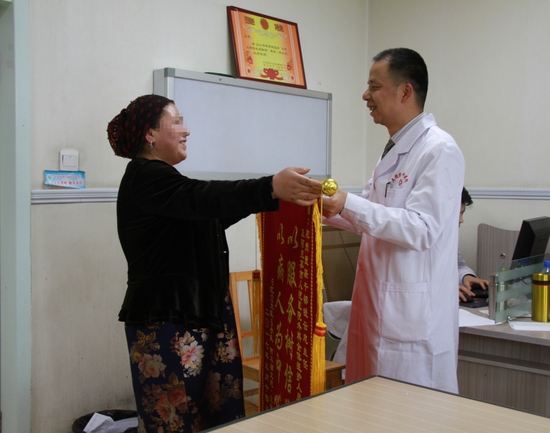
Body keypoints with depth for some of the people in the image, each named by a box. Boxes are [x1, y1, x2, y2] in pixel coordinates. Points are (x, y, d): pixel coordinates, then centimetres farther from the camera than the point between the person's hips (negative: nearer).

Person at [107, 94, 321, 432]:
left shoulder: (160, 176, 21)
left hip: (205, 312, 10)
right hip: (167, 322, -10)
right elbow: (203, 198, -30)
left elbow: (213, 218, 28)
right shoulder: (144, 177, -12)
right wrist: (271, 188, -40)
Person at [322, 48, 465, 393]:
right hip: (380, 306, 9)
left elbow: (421, 229, -22)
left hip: (414, 315, -9)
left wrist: (349, 204, -23)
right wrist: (326, 205, 13)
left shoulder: (440, 150, -14)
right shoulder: (394, 150, 16)